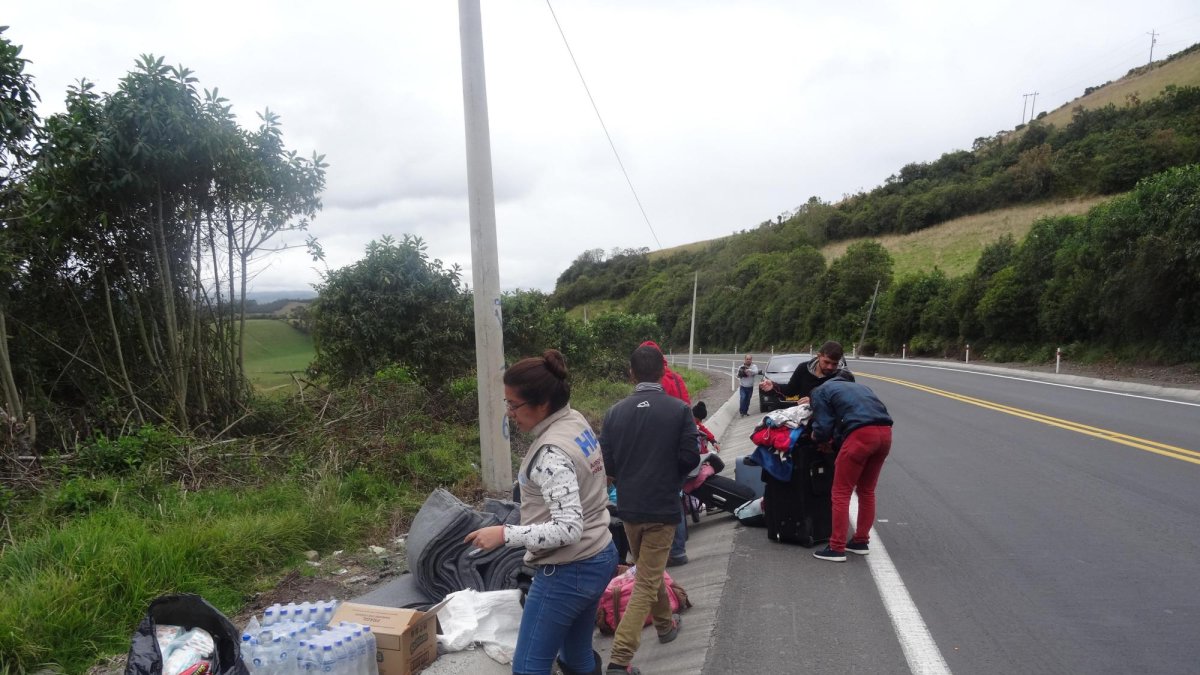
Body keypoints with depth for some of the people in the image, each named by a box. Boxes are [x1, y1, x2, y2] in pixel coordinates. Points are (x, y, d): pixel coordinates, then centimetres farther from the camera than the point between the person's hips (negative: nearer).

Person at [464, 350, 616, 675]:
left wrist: (504, 534, -24)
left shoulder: (551, 453, -26)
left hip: (567, 573, -9)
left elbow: (568, 529, -29)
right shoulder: (577, 421, 1)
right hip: (599, 558, 9)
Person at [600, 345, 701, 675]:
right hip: (662, 506, -3)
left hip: (628, 506, 4)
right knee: (647, 582, 3)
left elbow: (605, 462, -3)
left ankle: (664, 623, 45)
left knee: (649, 570, 25)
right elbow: (691, 457, -11)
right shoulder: (679, 410, -11)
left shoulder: (615, 411, -5)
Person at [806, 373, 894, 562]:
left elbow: (823, 427, 5)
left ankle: (837, 548, 6)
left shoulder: (821, 391, 15)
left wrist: (818, 438, 26)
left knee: (841, 492, 4)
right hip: (885, 432, 7)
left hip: (861, 434, -7)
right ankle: (861, 541, 30)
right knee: (866, 490, 21)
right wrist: (834, 441, 30)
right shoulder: (860, 386, 34)